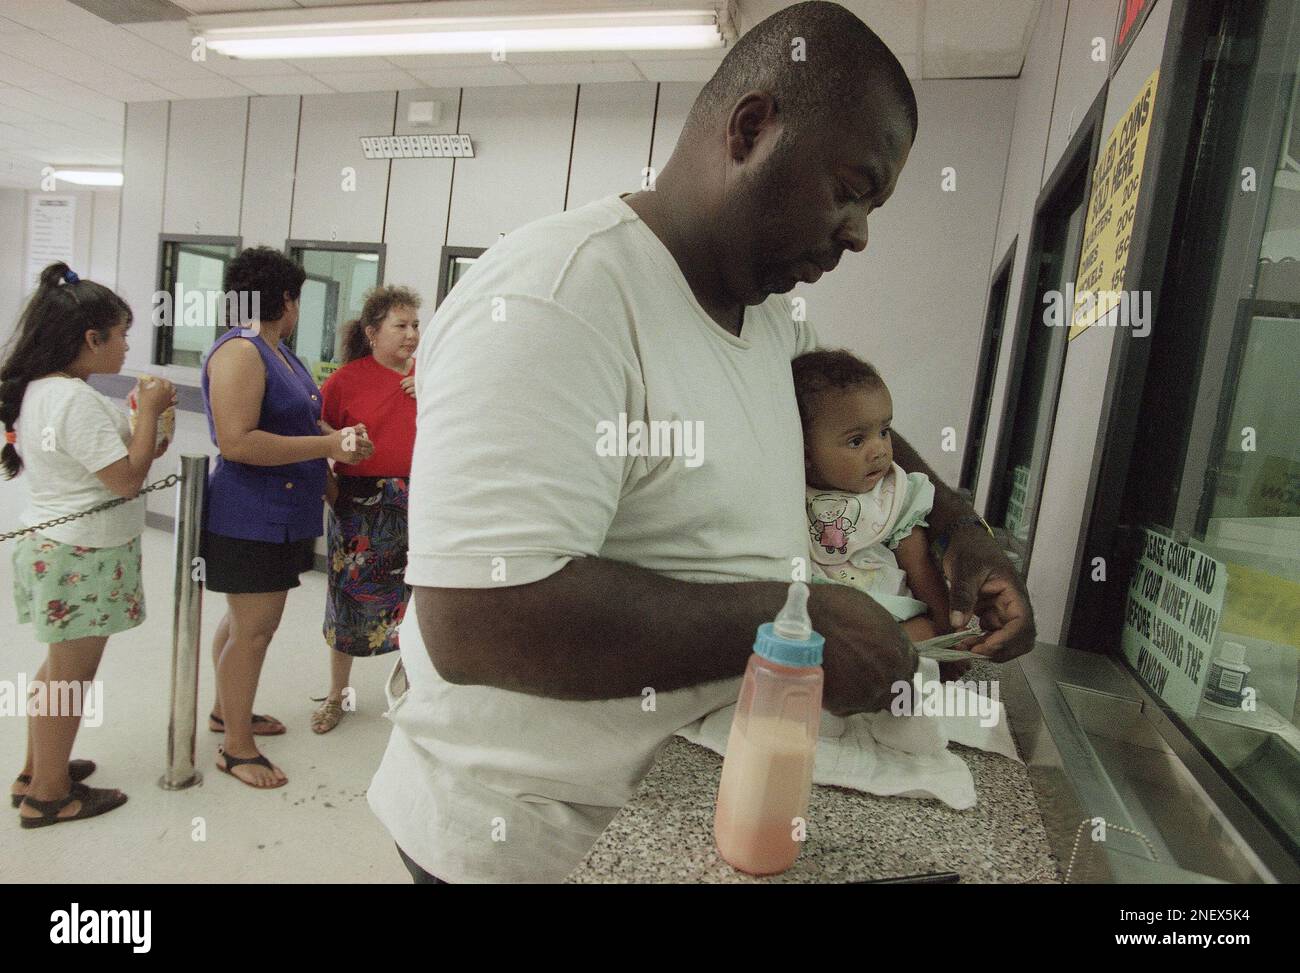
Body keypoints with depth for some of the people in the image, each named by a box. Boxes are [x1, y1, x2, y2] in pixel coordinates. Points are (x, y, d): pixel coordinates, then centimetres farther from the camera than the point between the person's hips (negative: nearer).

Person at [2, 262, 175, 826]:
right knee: (72, 676, 5)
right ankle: (49, 795, 20)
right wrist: (149, 410, -15)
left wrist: (143, 444, 4)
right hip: (84, 557, -10)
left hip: (52, 545, 10)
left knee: (61, 666, 22)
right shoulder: (77, 399, -23)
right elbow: (127, 479, -22)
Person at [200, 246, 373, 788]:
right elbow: (236, 442, -26)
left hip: (283, 516, 10)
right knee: (251, 630, -1)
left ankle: (227, 710, 38)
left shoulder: (276, 350, 14)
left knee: (249, 620, 21)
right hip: (251, 519, -10)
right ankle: (235, 748, 13)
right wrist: (327, 445, -23)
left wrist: (338, 435, 2)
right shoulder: (239, 352, -17)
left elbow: (296, 420, 24)